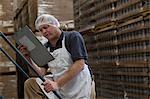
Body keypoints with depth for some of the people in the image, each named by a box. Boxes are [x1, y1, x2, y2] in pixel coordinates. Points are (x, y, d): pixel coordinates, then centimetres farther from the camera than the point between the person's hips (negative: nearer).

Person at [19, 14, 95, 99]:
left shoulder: (73, 37, -8)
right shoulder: (45, 48, 9)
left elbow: (79, 65, -20)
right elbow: (41, 73, 4)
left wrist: (57, 84, -26)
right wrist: (29, 58, -11)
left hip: (79, 89, -5)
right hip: (58, 87, 6)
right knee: (30, 84, -9)